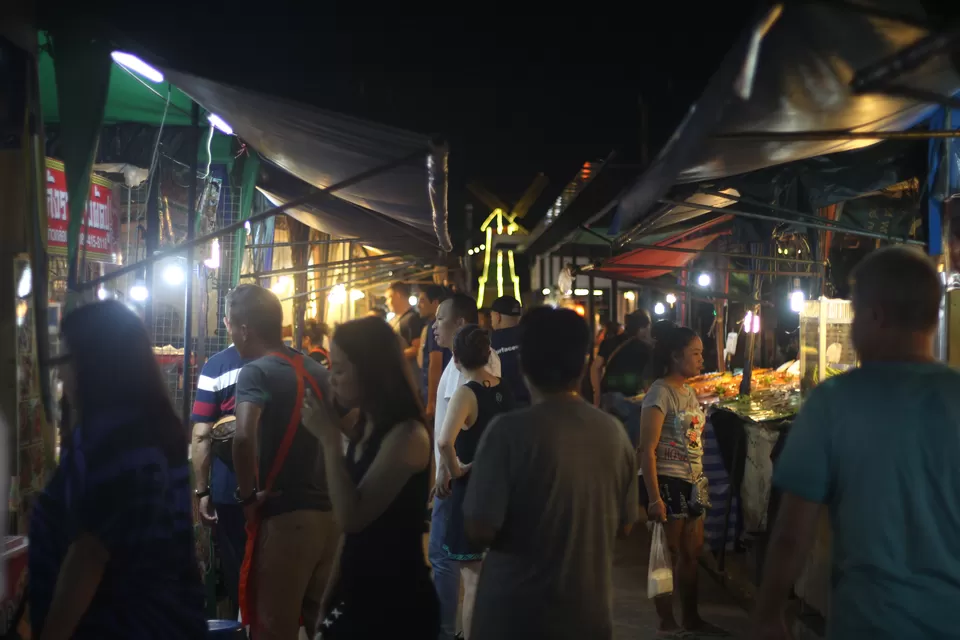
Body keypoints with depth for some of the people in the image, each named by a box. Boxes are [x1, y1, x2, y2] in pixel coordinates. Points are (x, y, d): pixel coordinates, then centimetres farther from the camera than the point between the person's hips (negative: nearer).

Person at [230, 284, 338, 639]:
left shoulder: (256, 372, -11)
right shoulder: (318, 370, 11)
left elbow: (244, 437, -28)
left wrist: (248, 495, -15)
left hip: (285, 518, -7)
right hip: (329, 513, 7)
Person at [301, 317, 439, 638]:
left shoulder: (407, 434, -19)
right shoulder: (364, 426, 6)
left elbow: (352, 516, -24)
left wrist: (329, 439, -20)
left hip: (397, 602, -7)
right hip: (358, 592, 7)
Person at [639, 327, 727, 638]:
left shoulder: (689, 392, 12)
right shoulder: (661, 393, -14)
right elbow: (647, 450, -18)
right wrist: (654, 498, -22)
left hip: (690, 483, 8)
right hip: (666, 482, -8)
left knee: (692, 552, 14)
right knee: (668, 554, 2)